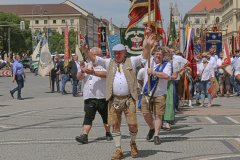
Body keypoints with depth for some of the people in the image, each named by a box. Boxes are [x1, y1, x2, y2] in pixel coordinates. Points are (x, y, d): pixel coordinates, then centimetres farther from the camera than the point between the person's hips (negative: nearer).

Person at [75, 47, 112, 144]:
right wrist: (82, 71, -15)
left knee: (105, 116, 10)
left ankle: (108, 134, 26)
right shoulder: (87, 66, 18)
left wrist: (93, 72, -33)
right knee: (88, 117, -6)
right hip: (89, 97, 3)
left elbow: (105, 74, -19)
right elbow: (79, 77, 7)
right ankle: (84, 136, -13)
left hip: (102, 97, -3)